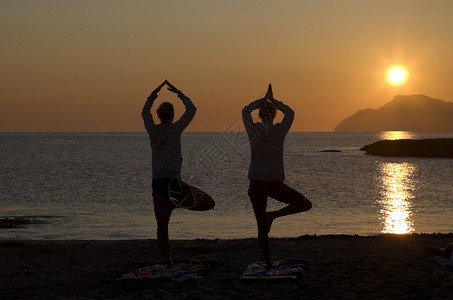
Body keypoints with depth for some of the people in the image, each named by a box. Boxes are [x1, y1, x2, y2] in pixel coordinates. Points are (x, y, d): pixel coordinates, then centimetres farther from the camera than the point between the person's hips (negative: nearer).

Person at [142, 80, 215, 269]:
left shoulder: (152, 130, 5)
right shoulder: (174, 129, -6)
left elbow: (145, 112, 26)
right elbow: (191, 109, 4)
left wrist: (155, 92, 26)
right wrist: (178, 93, 13)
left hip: (157, 182, 5)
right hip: (173, 181, -5)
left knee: (162, 225, 10)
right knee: (209, 203, 5)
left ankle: (168, 264, 8)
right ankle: (176, 201, -12)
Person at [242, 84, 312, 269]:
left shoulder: (253, 130, -3)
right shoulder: (280, 130, -7)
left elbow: (245, 111, 19)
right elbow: (290, 113, 15)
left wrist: (263, 99, 25)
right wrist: (273, 100, 23)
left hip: (256, 184, 3)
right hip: (275, 184, -3)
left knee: (262, 227, 13)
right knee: (306, 205, 14)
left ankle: (268, 264, 14)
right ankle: (272, 215, -1)